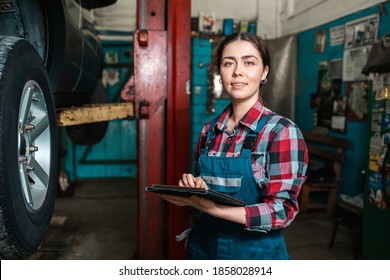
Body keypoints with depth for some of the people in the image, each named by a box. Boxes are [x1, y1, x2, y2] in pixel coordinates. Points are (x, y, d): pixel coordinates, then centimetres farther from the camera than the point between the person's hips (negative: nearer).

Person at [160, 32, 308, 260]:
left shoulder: (282, 131, -15)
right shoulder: (210, 130, -1)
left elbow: (283, 211, -20)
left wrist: (209, 206, -29)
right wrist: (191, 188, -12)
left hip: (256, 251, -4)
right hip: (203, 247, 4)